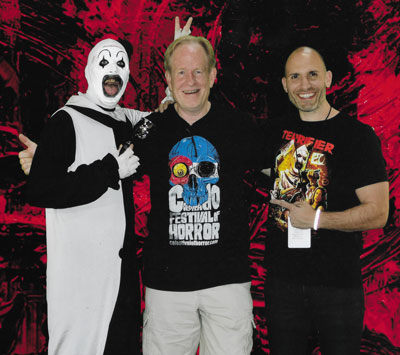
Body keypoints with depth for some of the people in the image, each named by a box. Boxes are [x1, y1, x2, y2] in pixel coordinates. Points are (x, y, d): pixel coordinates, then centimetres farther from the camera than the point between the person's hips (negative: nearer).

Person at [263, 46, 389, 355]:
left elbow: (377, 213, -12)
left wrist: (316, 219, -18)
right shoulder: (278, 133, 8)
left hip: (338, 283, -4)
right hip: (282, 279, 4)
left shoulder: (358, 135, -8)